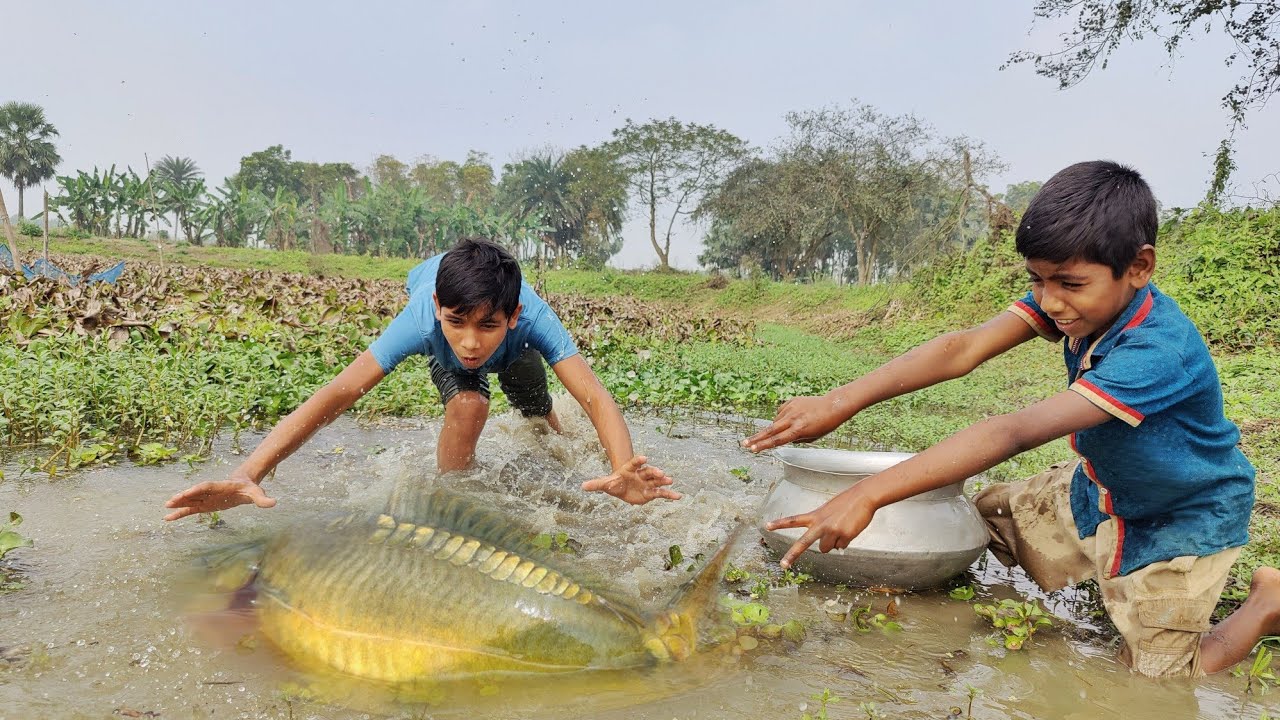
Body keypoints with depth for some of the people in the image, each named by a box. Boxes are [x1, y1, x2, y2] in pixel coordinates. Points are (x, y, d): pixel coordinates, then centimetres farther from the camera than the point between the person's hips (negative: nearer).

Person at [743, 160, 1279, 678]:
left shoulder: (1158, 352, -39)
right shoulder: (1069, 295, -17)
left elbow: (1014, 432, -48)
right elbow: (964, 349, -28)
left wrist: (868, 495, -53)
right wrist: (841, 402, -41)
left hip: (1182, 518, -6)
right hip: (1099, 487, 7)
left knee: (1152, 677, 0)